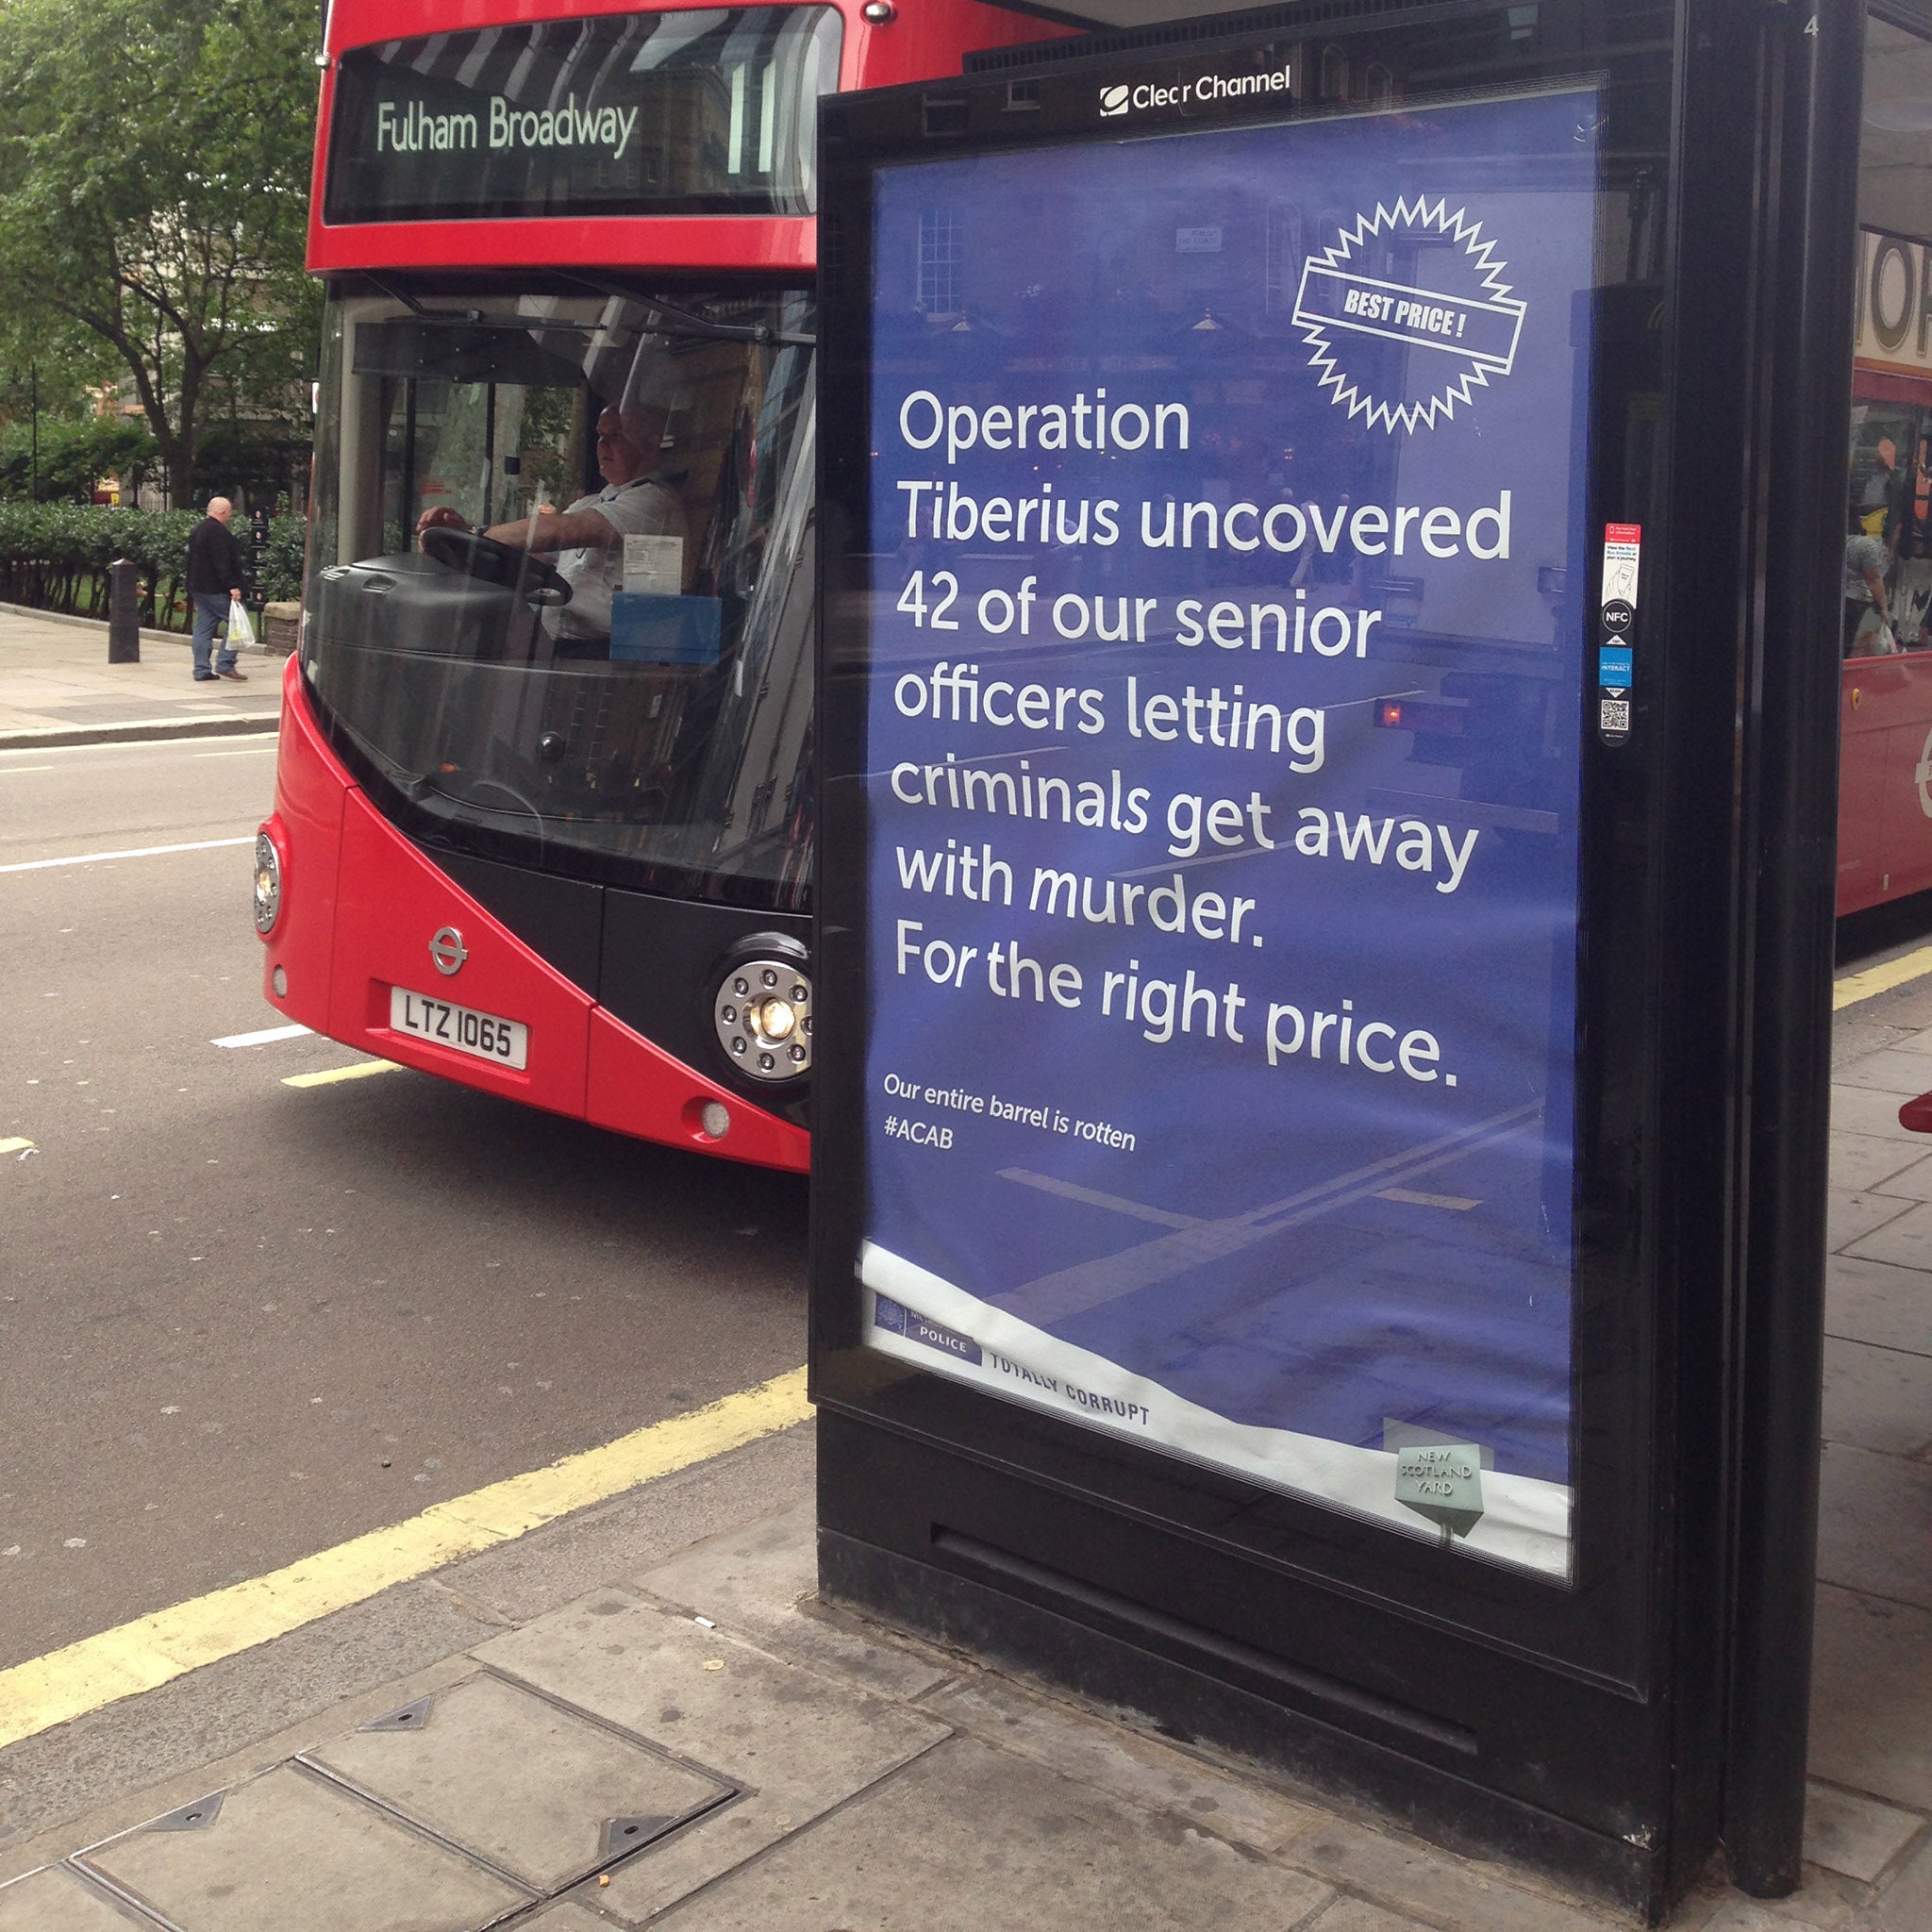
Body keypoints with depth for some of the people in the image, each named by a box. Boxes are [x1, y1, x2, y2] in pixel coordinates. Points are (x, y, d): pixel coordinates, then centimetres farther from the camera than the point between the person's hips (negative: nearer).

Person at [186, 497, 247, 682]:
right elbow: (222, 563, -23)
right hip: (215, 589, -10)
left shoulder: (197, 530, 19)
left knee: (203, 627, 9)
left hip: (198, 588, 10)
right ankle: (225, 664, -9)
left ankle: (202, 670, 7)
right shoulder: (218, 532, -15)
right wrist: (232, 586, -24)